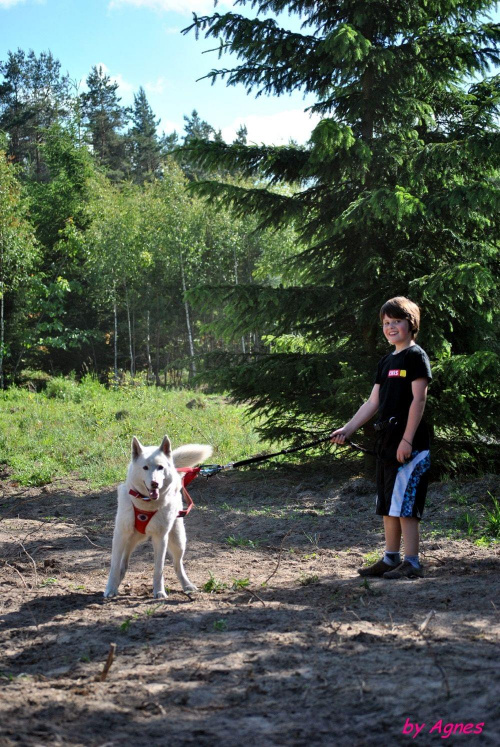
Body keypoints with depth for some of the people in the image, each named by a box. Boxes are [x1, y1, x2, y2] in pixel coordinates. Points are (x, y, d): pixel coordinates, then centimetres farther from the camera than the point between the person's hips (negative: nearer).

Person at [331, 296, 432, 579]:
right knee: (388, 505, 12)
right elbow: (373, 403, 17)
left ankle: (412, 563, -3)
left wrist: (407, 439, -19)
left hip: (409, 444, -9)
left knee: (404, 503, -8)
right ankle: (390, 559, 19)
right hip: (386, 440, 9)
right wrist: (347, 429, 9)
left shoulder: (416, 356, -7)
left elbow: (418, 399, -14)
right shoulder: (386, 362, 17)